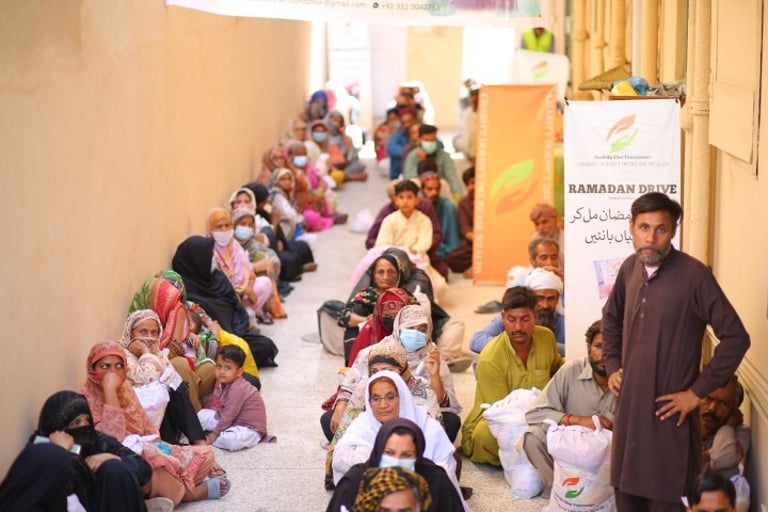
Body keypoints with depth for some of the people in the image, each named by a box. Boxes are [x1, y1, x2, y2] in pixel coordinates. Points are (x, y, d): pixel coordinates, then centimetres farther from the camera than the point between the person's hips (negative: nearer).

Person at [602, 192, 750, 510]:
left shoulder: (694, 275, -17)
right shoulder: (630, 268, 2)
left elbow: (735, 338, -16)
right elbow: (611, 318, 22)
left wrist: (698, 391, -13)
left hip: (669, 412, -6)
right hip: (629, 406, 6)